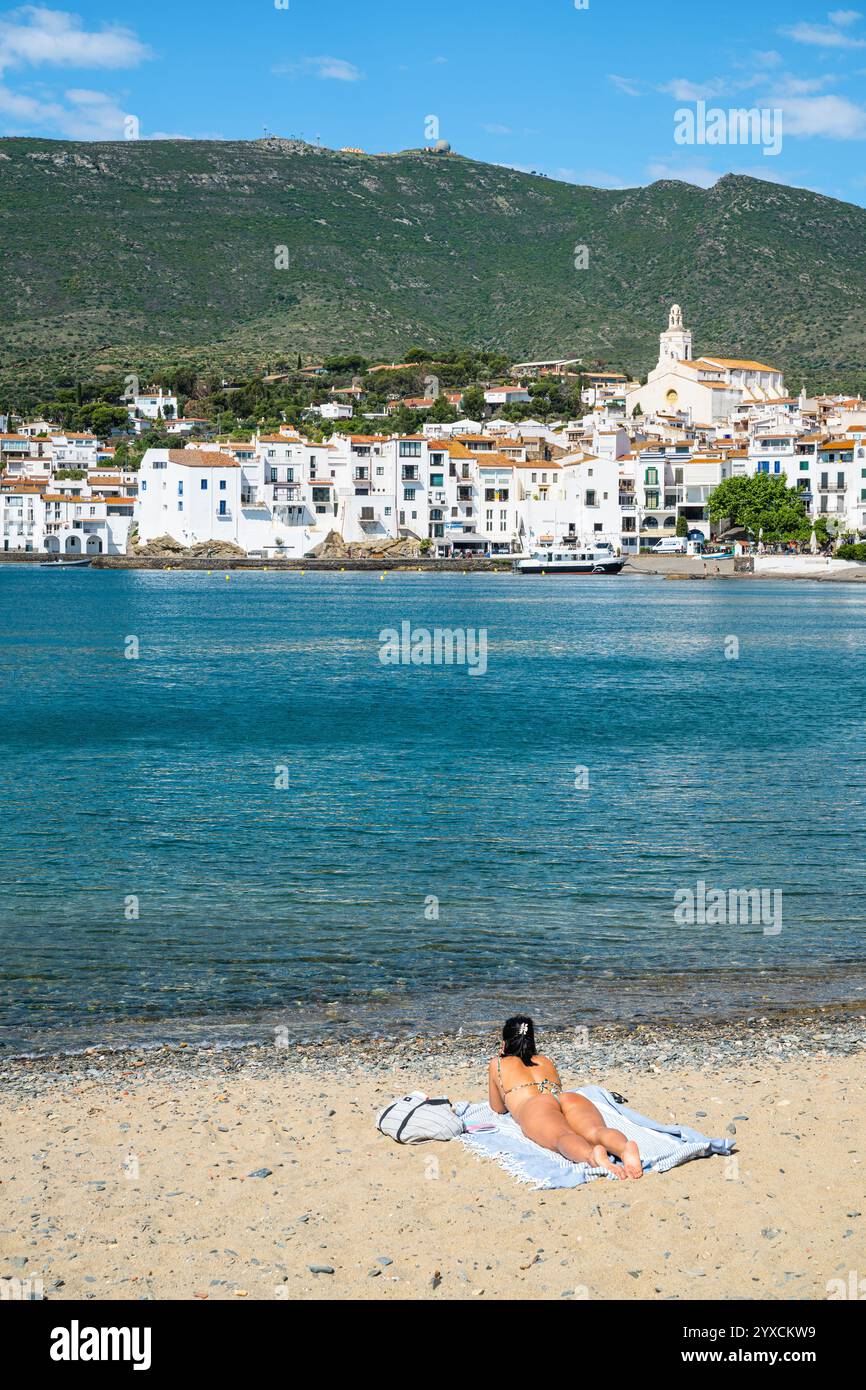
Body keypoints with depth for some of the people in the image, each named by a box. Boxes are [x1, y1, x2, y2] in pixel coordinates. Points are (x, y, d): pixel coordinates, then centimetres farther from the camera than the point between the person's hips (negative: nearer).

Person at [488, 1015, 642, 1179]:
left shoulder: (497, 1064, 32)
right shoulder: (545, 1061, 41)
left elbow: (498, 1109, 43)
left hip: (533, 1107, -3)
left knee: (563, 1136, -36)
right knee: (595, 1130, -29)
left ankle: (592, 1155, -73)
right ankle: (625, 1148, -67)